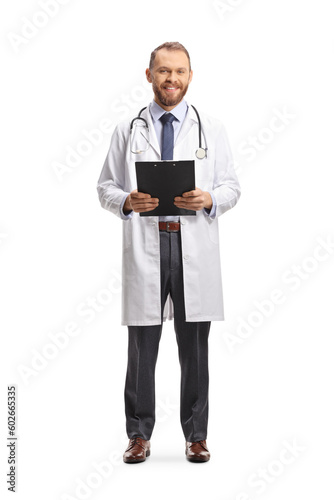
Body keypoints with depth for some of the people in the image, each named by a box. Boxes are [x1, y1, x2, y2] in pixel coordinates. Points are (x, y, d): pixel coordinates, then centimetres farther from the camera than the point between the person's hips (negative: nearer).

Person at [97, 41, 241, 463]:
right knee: (142, 347, 4)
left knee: (194, 348, 6)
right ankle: (139, 435, 17)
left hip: (195, 248, 0)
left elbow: (232, 187, 8)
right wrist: (127, 201, -12)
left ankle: (196, 435, 19)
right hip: (144, 246, 0)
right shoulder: (127, 130, 10)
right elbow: (105, 187, 9)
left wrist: (209, 199, -13)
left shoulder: (212, 129, 10)